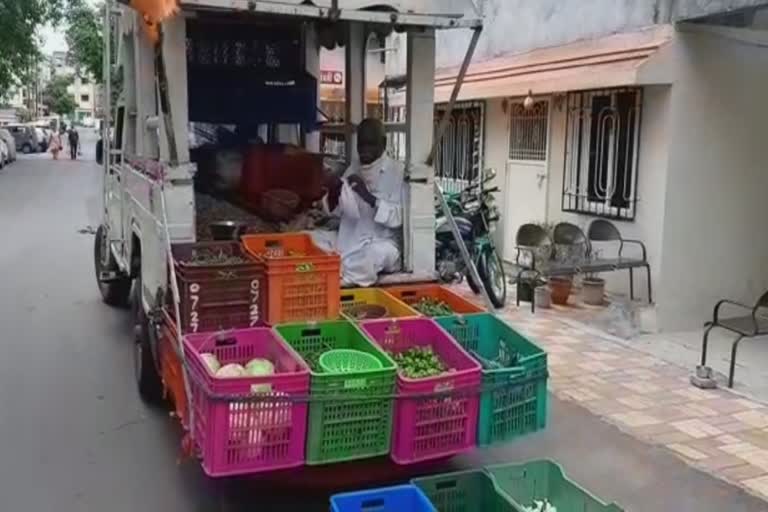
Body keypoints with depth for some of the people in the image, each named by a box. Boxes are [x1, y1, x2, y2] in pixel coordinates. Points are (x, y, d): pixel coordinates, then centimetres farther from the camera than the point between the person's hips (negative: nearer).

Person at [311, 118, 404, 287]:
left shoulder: (398, 172, -6)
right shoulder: (353, 169, 11)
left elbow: (399, 217, -16)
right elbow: (336, 212, 12)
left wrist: (369, 197, -27)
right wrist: (333, 195, -10)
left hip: (380, 244, -6)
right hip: (347, 240, 6)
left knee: (379, 252, -38)